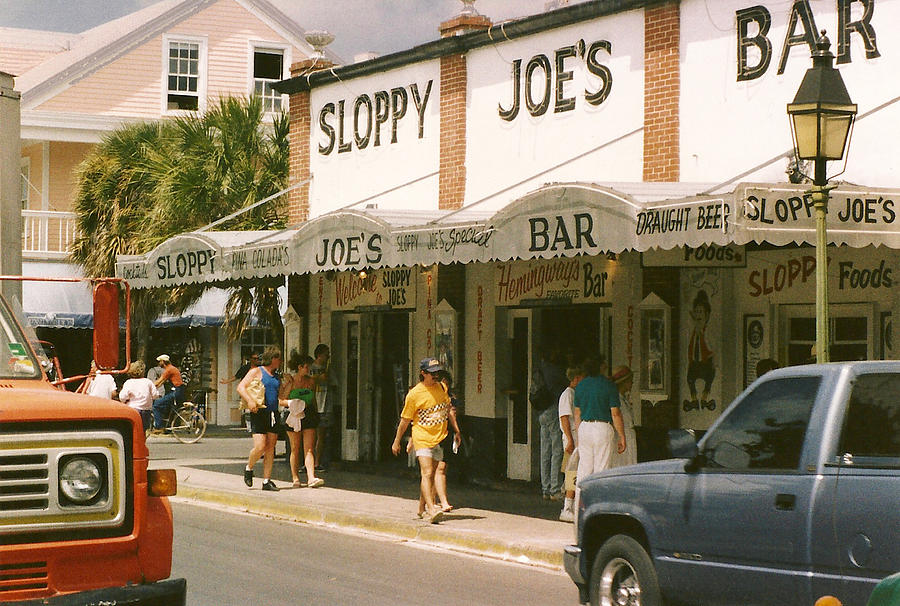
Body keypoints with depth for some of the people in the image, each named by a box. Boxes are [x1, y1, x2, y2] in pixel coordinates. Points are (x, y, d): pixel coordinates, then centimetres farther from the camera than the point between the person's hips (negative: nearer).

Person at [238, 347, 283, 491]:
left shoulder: (276, 376, 19)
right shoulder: (256, 372, -1)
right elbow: (240, 387, -9)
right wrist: (250, 401, -24)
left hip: (273, 414, 6)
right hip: (259, 413, -6)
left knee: (270, 449, 2)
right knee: (260, 447, -14)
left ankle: (267, 481, 6)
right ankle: (249, 468, 14)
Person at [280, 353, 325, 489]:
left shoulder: (311, 381, 10)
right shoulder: (289, 380, 0)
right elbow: (283, 399, -7)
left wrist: (316, 417, 15)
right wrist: (289, 384, -13)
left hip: (309, 415, 2)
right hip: (294, 416, -2)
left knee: (309, 449, -8)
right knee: (295, 449, 5)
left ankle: (311, 478, -18)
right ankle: (295, 478, 15)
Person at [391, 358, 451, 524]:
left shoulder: (441, 388, 6)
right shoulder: (414, 394, -9)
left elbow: (448, 409, 22)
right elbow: (405, 420, 0)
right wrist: (396, 442, 6)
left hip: (440, 438, 5)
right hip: (423, 438, -5)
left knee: (432, 473, 11)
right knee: (427, 473, -16)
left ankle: (428, 505, 26)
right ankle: (431, 510, -25)